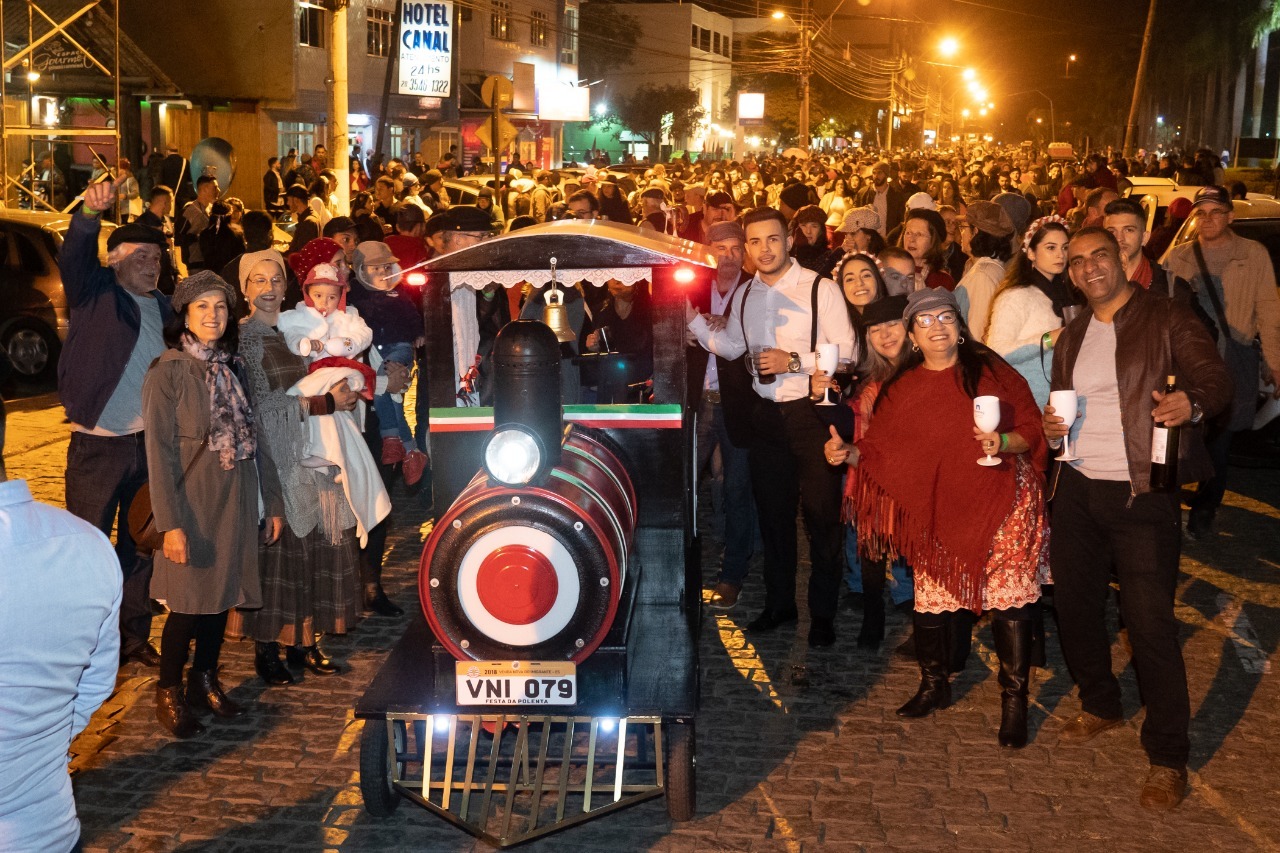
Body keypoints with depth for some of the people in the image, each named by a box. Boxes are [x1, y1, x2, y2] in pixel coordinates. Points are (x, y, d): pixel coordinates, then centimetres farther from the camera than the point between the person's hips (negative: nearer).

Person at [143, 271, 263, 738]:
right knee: (188, 601, 1)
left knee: (223, 594, 11)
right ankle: (169, 694, 17)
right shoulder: (167, 372, -8)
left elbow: (252, 440, 9)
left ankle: (205, 682, 27)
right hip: (194, 502, -5)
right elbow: (159, 451, -12)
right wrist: (171, 523, -17)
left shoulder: (232, 369, 8)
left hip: (236, 502, 5)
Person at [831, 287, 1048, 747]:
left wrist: (1003, 443, -18)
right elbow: (879, 449, 7)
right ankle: (933, 686, 29)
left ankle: (1014, 701, 7)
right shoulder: (901, 388, 8)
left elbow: (1031, 429, 1)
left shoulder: (992, 371, 2)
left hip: (999, 504, -2)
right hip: (937, 509, 2)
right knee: (931, 598, 7)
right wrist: (846, 453, -11)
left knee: (1010, 599, -4)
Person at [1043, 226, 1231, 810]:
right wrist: (1050, 426, 3)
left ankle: (1168, 758, 5)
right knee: (1074, 605, 12)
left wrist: (1191, 403, -32)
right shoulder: (1071, 337, 16)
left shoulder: (1167, 319, -3)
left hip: (1142, 494, -6)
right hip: (1077, 489, 6)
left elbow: (1217, 380, -10)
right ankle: (1101, 706, 37)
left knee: (1149, 621, -7)